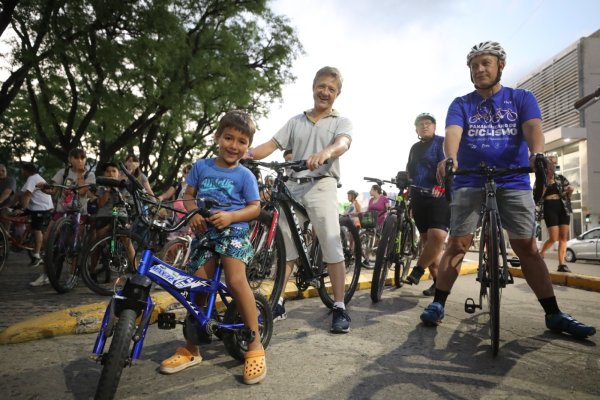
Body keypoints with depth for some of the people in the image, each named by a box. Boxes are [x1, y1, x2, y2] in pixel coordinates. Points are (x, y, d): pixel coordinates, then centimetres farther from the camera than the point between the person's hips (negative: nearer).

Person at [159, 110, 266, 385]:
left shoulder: (245, 175, -2)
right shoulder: (201, 166, 6)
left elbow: (255, 208, -4)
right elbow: (188, 196, 10)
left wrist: (231, 216, -22)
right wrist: (194, 214, -11)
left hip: (234, 231, -3)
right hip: (205, 233, 4)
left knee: (236, 280, -24)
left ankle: (255, 346, -11)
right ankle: (191, 349, 22)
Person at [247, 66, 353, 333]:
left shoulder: (341, 122, 8)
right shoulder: (296, 121, 18)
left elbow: (343, 143, -15)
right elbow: (272, 144, 6)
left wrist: (326, 153, -39)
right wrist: (245, 154, -13)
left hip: (321, 186, -3)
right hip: (293, 186, 4)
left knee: (332, 248, -8)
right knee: (285, 245, 7)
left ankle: (339, 308, 1)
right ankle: (278, 303, 17)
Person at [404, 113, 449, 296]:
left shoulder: (442, 142, 2)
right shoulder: (415, 148, 23)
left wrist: (440, 186, -27)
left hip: (439, 195, -6)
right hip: (419, 197, 6)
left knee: (437, 236, -22)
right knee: (427, 239, 4)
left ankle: (418, 269, -5)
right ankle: (438, 280, 12)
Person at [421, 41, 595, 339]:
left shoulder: (522, 98, 8)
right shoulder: (461, 104, 7)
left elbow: (532, 127, -10)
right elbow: (452, 132, -13)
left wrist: (537, 155, -33)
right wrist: (449, 159, -36)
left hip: (514, 183, 1)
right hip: (469, 184, 0)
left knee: (528, 249, 0)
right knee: (457, 245, -4)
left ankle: (554, 315, 10)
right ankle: (437, 304, 5)